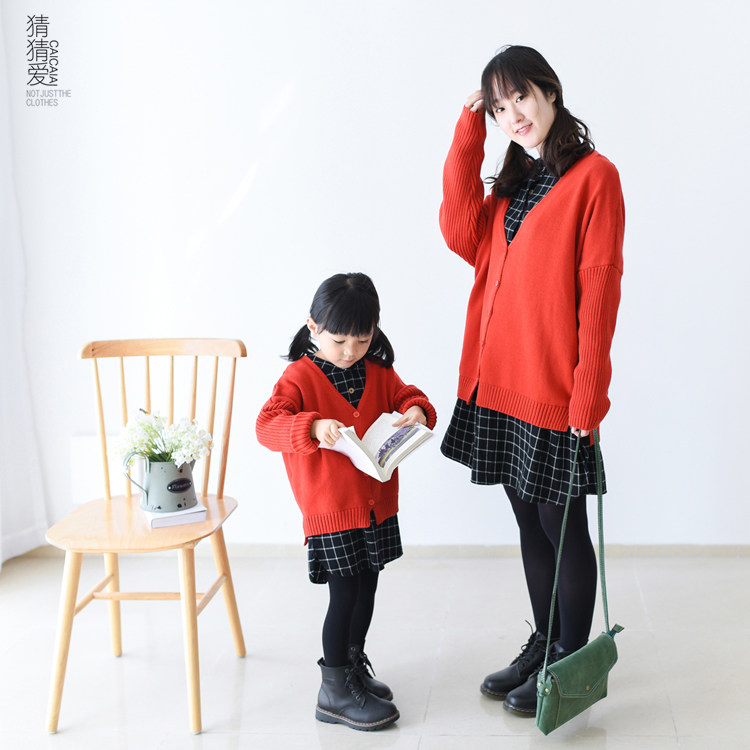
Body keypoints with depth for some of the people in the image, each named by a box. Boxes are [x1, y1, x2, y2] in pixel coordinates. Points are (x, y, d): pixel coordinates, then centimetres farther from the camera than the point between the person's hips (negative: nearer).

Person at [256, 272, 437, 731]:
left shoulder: (378, 372, 5)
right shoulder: (301, 376, -12)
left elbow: (407, 397, 12)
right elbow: (267, 425, -21)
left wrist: (417, 411, -13)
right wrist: (313, 426, -39)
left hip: (377, 502, 6)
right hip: (330, 508, -6)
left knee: (367, 589, 17)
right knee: (345, 595, -3)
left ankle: (354, 665, 38)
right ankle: (335, 692, 10)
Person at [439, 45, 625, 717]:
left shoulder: (593, 175, -8)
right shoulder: (512, 181, 16)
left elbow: (598, 289, -13)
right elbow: (463, 237, 0)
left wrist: (588, 397, -18)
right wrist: (467, 138, 0)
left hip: (554, 390, -7)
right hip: (499, 383, 7)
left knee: (562, 526, 4)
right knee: (529, 522, 16)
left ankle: (571, 665, 19)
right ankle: (542, 645, 30)